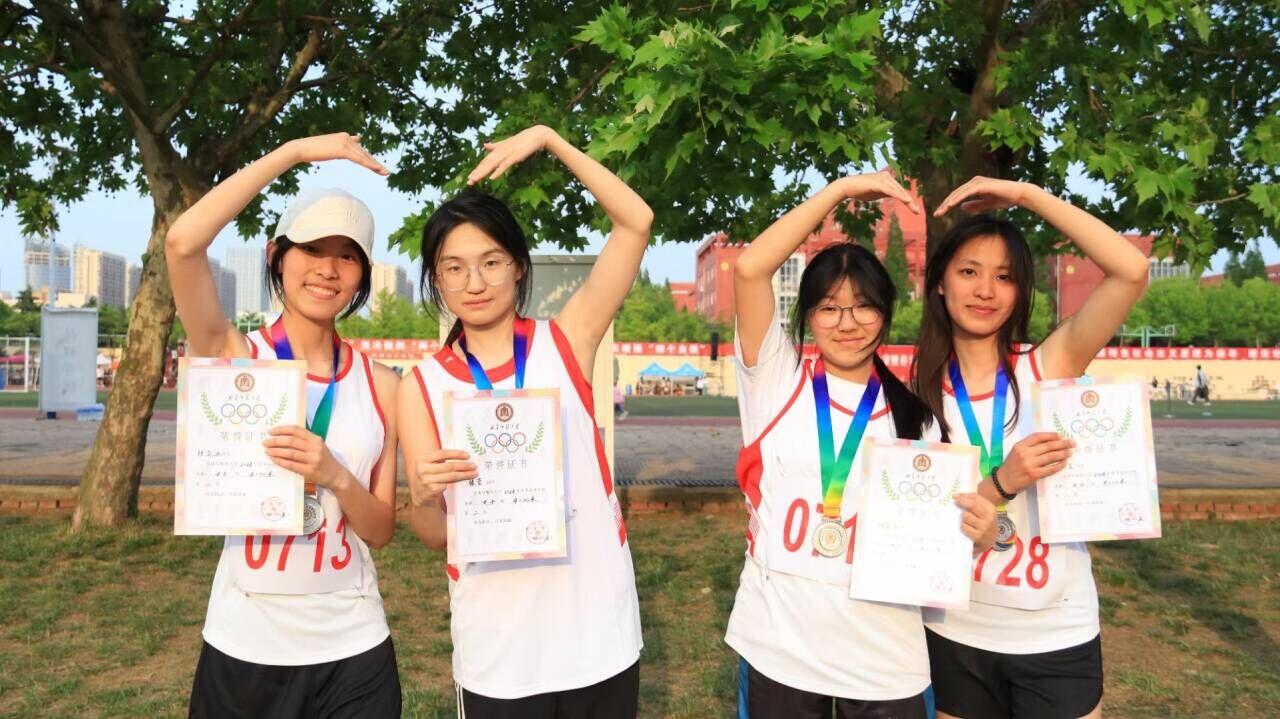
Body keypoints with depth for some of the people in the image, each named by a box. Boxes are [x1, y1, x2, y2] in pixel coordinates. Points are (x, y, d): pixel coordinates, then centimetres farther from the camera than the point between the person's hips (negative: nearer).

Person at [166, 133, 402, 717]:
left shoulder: (379, 384, 0)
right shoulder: (233, 357, -5)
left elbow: (381, 532, 1)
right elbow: (182, 243, -23)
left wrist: (336, 477, -19)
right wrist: (293, 151, -17)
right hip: (242, 646, -1)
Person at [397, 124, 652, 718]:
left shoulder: (565, 343, -2)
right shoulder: (422, 385, -1)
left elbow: (636, 222, -6)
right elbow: (434, 537, -2)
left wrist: (549, 140, -7)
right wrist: (426, 497, -23)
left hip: (597, 633, 0)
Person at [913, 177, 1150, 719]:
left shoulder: (1046, 366, -6)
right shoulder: (918, 395, -4)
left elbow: (1131, 270, -20)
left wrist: (1026, 195, -16)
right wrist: (1002, 482, -23)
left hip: (1057, 635, -1)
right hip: (955, 636, 1)